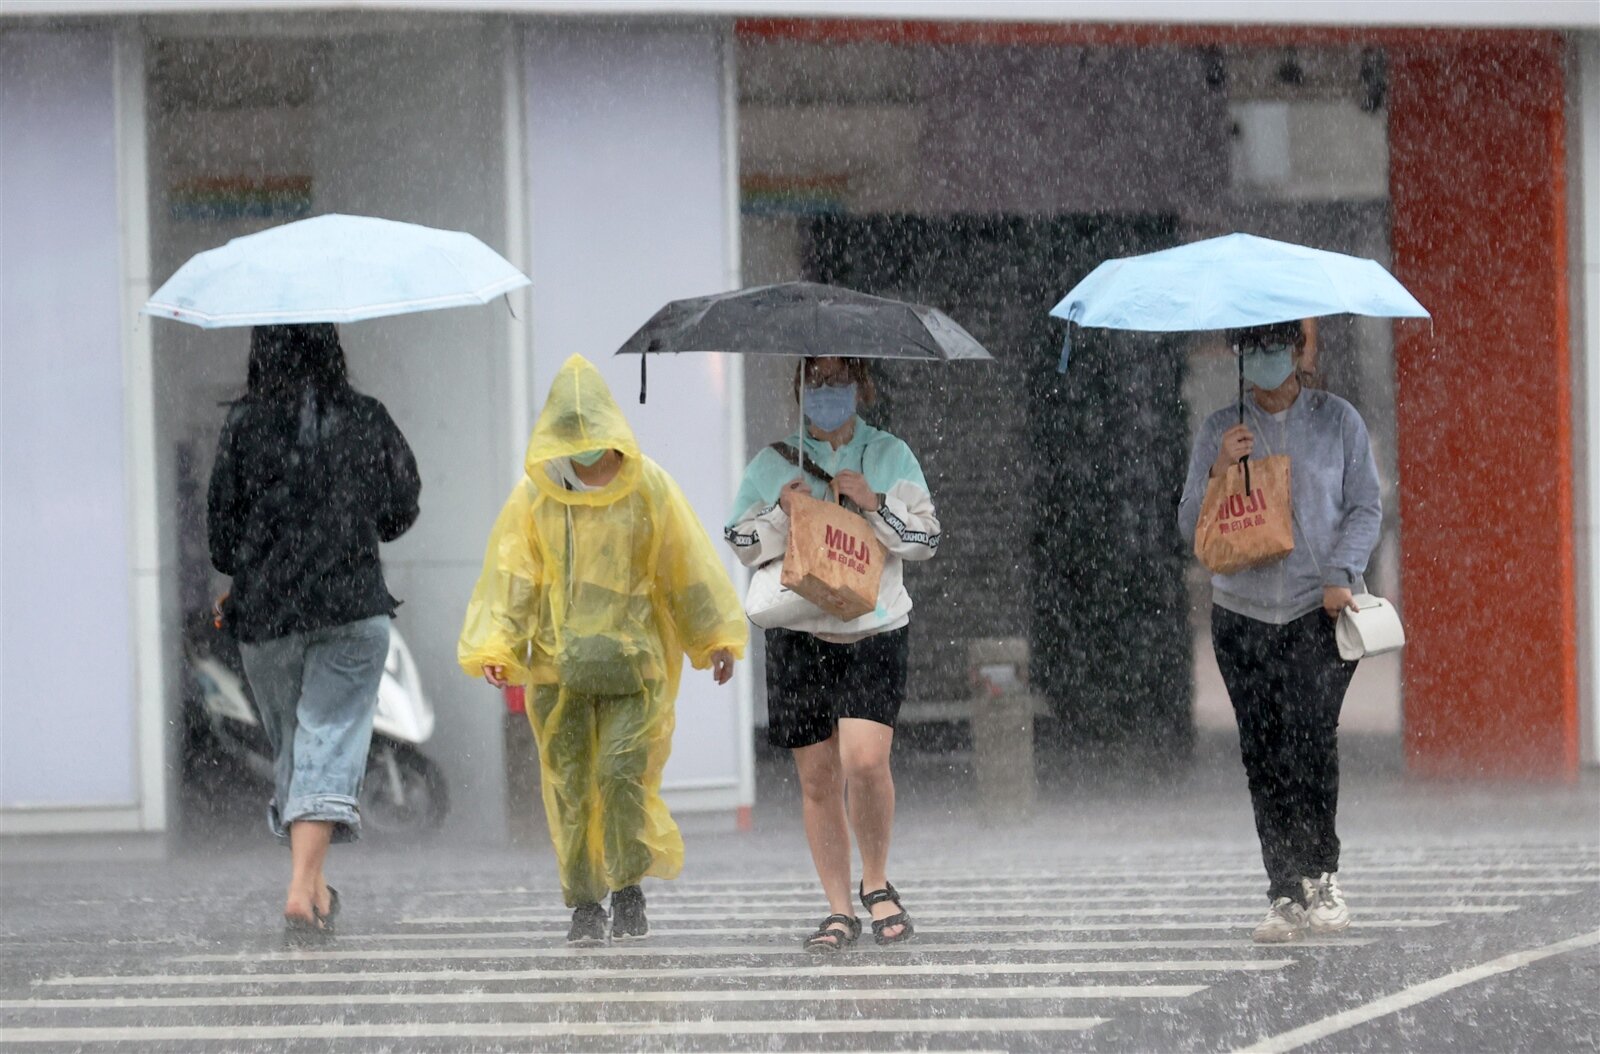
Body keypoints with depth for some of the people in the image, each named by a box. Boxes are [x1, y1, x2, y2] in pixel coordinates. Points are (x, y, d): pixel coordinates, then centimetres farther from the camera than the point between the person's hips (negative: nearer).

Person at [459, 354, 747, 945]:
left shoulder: (647, 487, -1)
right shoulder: (534, 494, 0)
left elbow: (688, 565, 4)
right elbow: (511, 571, -2)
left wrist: (718, 639, 2)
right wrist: (493, 648, -12)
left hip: (633, 657, -1)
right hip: (559, 662, 1)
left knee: (623, 773, -11)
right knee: (570, 781, 0)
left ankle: (629, 889, 6)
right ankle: (584, 903, 7)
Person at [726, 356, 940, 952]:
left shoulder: (890, 456, 7)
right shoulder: (772, 463, 9)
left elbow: (925, 540, 4)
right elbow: (741, 543, 8)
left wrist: (874, 503, -11)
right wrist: (781, 512, -10)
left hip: (875, 633, -2)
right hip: (798, 635, 2)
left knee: (865, 761, -19)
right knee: (817, 779, 2)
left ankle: (876, 883, 3)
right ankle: (839, 910, 10)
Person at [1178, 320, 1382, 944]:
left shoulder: (1337, 421, 7)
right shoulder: (1220, 430, 10)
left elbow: (1365, 508, 6)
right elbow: (1192, 527, 9)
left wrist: (1341, 575, -9)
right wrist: (1219, 471, -9)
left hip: (1321, 609, -2)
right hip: (1242, 611, 2)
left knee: (1309, 729, -21)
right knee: (1262, 753, -3)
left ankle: (1321, 875, -7)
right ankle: (1286, 898, 1)